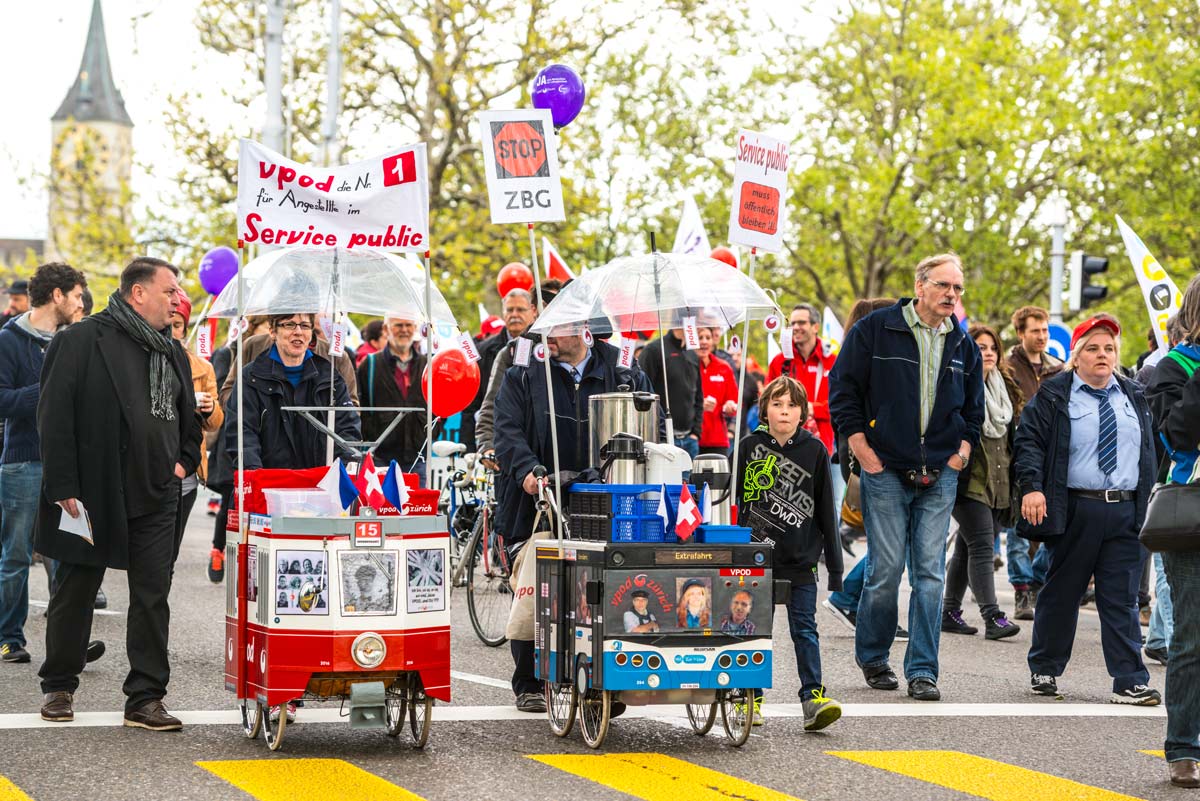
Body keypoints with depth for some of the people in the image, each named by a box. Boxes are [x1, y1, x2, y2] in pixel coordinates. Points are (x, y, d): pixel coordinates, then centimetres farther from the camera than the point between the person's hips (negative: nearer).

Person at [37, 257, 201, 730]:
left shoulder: (172, 353, 13)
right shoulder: (81, 341, -8)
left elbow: (188, 417, 27)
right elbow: (55, 418, -11)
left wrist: (184, 461, 10)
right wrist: (63, 487, -16)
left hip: (155, 500, 5)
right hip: (92, 494, -5)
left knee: (152, 598, 1)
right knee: (75, 593, 8)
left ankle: (146, 697, 6)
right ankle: (59, 687, 22)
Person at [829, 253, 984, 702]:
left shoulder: (963, 346, 12)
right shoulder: (875, 330, -1)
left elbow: (973, 408, 24)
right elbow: (842, 390, 1)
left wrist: (962, 451, 9)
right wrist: (863, 450, -4)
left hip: (939, 477, 4)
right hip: (886, 471, -3)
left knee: (930, 573, -2)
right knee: (887, 569, -5)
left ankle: (922, 671, 2)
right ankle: (872, 657, 16)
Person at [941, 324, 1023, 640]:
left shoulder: (1003, 389, 17)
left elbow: (1012, 434, 24)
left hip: (997, 483, 7)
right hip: (969, 482, -7)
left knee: (967, 548, 12)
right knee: (982, 546, -14)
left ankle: (950, 611, 19)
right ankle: (992, 617, -17)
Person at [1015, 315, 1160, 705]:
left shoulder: (1133, 398, 15)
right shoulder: (1053, 396, 2)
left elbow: (1149, 450, 22)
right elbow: (1028, 440, -4)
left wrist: (1148, 502, 17)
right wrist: (1031, 487, -17)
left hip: (1126, 512, 3)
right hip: (1074, 510, -3)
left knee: (1122, 600, 0)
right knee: (1061, 592, 6)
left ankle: (1130, 683, -1)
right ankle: (1044, 671, 20)